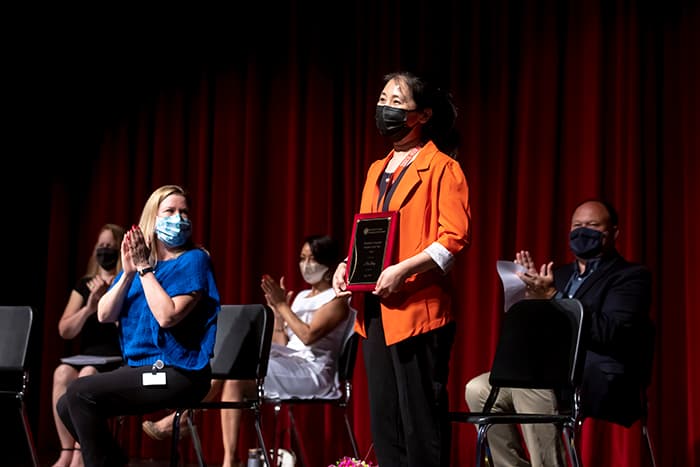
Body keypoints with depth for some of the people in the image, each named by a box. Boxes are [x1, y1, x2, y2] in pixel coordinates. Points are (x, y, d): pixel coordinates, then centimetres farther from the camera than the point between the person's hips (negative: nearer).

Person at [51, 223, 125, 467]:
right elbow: (65, 331, 7)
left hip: (119, 359, -4)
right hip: (86, 356, 4)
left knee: (88, 375, -36)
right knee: (62, 372, -30)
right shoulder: (84, 285, 16)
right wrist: (89, 308, -8)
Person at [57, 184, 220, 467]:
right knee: (66, 406, 0)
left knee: (80, 393, -18)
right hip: (143, 368, 8)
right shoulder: (138, 259, 12)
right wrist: (128, 274, -10)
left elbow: (167, 316, -21)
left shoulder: (193, 260, -7)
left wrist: (145, 269, -15)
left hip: (178, 374, -8)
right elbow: (104, 315, 3)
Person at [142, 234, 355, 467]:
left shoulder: (336, 299, -1)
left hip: (312, 375, -8)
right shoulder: (301, 296, 23)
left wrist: (282, 306, -14)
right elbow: (281, 344, 16)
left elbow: (308, 335, -18)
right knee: (234, 378, -19)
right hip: (287, 367, 8)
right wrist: (276, 310, 7)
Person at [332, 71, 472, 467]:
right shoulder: (377, 171, 19)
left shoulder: (442, 168, -5)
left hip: (418, 309, -8)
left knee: (421, 419, -6)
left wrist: (404, 269, -23)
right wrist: (347, 265, 5)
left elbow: (456, 237, -14)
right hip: (376, 311, 8)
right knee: (384, 419, 9)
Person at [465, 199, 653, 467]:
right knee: (478, 390, -13)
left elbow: (610, 333, -16)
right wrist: (533, 294, 0)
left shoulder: (631, 276, 2)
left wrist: (551, 297, -19)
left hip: (600, 381, -7)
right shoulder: (560, 275, 24)